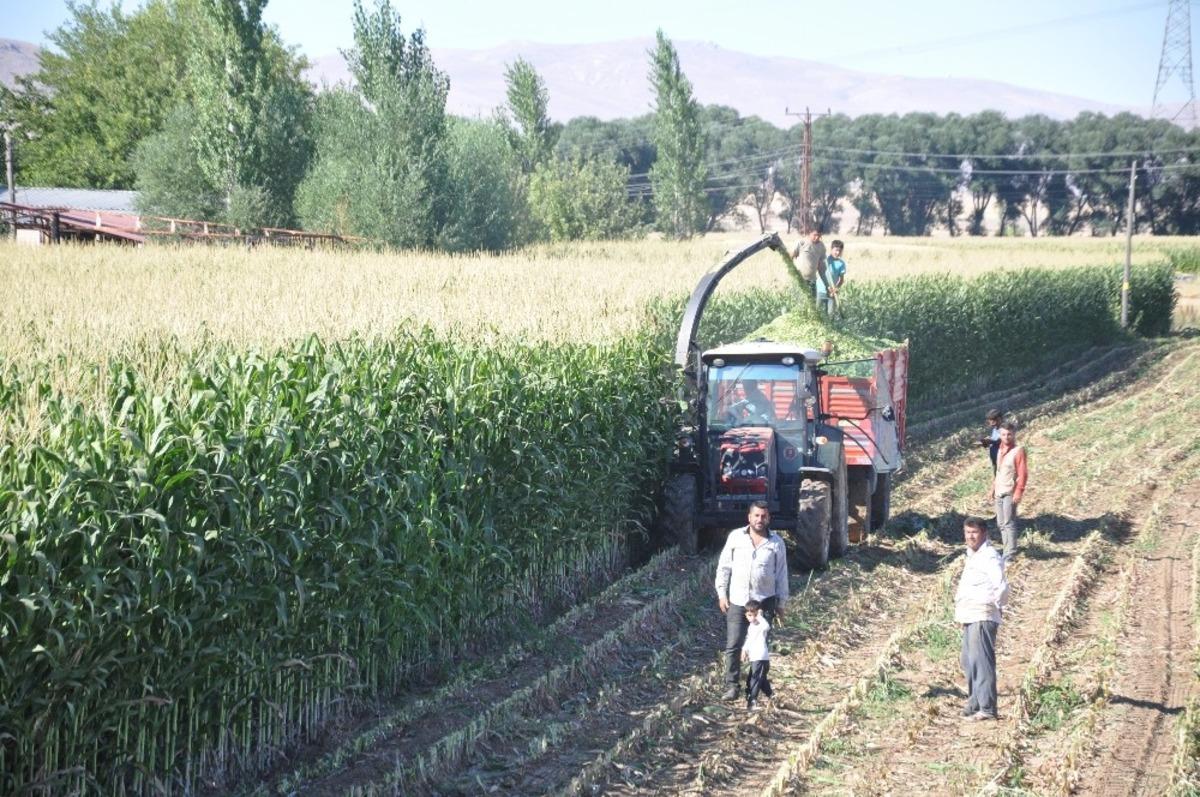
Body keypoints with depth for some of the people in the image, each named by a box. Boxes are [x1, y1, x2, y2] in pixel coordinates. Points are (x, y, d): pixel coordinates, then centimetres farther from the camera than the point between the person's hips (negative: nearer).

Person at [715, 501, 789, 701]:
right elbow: (724, 566, 7)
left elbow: (781, 574, 7)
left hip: (764, 602, 0)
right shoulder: (736, 537, 1)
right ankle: (731, 686, 1)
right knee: (733, 645, -4)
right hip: (737, 601, 0)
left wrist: (781, 603, 6)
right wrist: (722, 593, 2)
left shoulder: (776, 543, 2)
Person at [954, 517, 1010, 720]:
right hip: (970, 618, 11)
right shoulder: (973, 556, 20)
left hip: (982, 617, -11)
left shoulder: (989, 556, -13)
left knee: (981, 661, -12)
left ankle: (987, 709, -12)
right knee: (967, 661, 17)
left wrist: (997, 605, -9)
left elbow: (1001, 585, -24)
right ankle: (974, 702, 28)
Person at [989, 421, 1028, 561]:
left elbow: (1023, 473, -14)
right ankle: (1008, 550, 19)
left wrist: (1019, 492, -20)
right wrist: (993, 489, 19)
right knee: (1001, 523, 10)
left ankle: (1010, 554, -6)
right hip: (999, 492, 8)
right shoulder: (1000, 450, 13)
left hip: (1010, 493, -8)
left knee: (1009, 523, -9)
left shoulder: (1018, 450, -11)